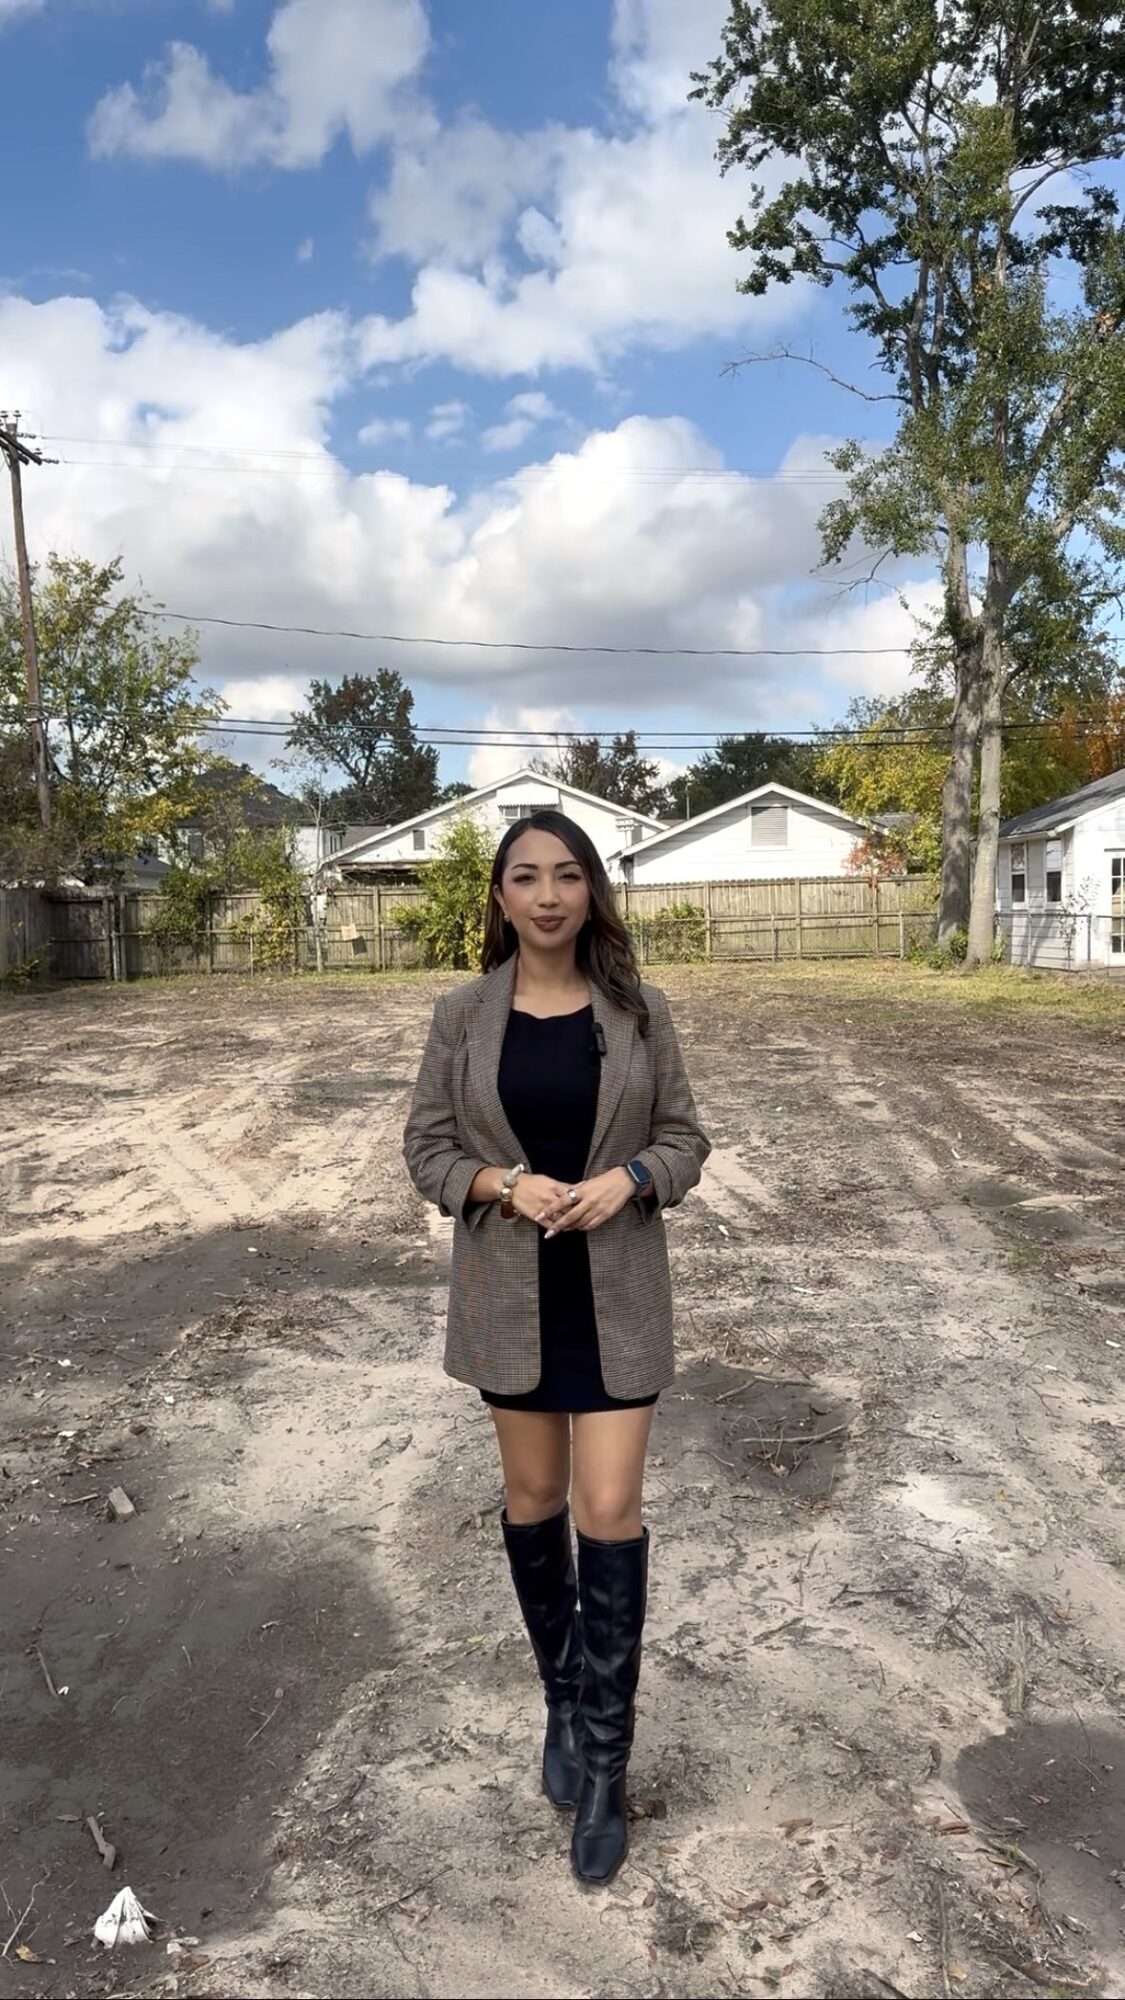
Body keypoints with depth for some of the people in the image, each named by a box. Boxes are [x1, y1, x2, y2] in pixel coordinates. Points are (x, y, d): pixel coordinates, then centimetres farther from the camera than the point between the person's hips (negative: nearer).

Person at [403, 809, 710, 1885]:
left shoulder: (640, 1011, -4)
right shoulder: (462, 1015, -5)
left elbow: (684, 1139, 1)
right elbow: (426, 1149, -1)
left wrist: (629, 1177, -19)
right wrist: (502, 1183, -19)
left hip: (617, 1290, -1)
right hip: (510, 1289, 1)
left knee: (610, 1510, 0)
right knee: (534, 1497, 16)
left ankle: (603, 1759, 18)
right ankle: (563, 1698, 39)